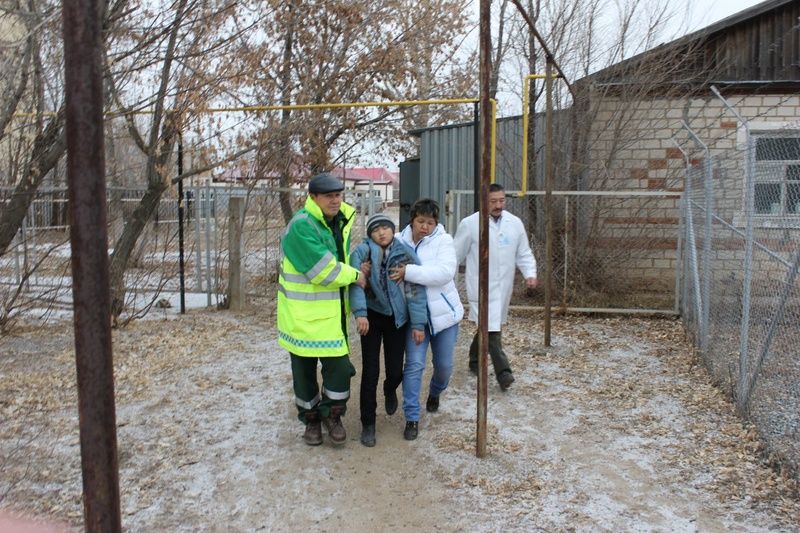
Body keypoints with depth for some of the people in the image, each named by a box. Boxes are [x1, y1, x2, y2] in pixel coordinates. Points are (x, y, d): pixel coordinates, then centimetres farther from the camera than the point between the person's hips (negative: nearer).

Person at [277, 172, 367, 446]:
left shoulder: (339, 222, 7)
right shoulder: (301, 226, -20)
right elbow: (323, 270, -24)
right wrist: (354, 276, -11)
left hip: (332, 313, 6)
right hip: (303, 315, -6)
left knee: (339, 366, 3)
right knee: (304, 369, 10)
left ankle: (332, 414, 25)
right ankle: (311, 419, 29)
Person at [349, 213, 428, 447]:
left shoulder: (406, 253, -4)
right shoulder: (362, 251, -8)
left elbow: (415, 289, -5)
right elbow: (356, 283, -21)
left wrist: (418, 323, -9)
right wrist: (360, 313, -35)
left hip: (397, 318, 1)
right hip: (372, 316, -1)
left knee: (395, 371, 4)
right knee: (370, 371, -3)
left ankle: (390, 390, 43)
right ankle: (368, 423, 13)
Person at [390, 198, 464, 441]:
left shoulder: (443, 240, -11)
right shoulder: (399, 241, -5)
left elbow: (445, 271, -26)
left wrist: (409, 272, -32)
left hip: (443, 311, 0)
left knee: (444, 365, 12)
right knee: (414, 364, -8)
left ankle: (435, 393, 45)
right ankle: (412, 418, 5)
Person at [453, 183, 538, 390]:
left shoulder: (515, 223, 5)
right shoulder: (470, 224, -6)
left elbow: (524, 254, 10)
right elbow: (457, 255, 1)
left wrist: (530, 274, -7)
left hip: (503, 285, 5)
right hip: (481, 285, -5)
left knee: (486, 326, 17)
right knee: (491, 329, -12)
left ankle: (474, 360, 37)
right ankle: (503, 372, -8)